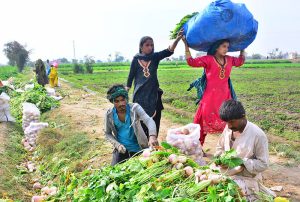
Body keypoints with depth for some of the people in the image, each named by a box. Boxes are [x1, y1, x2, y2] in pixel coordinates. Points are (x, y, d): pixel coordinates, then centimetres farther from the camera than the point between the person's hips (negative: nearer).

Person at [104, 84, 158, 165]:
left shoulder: (135, 108, -17)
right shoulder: (109, 114, -10)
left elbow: (149, 120, -31)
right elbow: (107, 133, 2)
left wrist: (152, 136, -51)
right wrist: (117, 145, -16)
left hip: (137, 148, -1)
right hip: (121, 148, 2)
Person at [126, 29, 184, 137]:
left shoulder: (155, 57, 2)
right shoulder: (136, 59, -1)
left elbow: (169, 51, -13)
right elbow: (131, 76, 4)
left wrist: (177, 39, -30)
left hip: (153, 92, 2)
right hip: (140, 94, -2)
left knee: (155, 119, 6)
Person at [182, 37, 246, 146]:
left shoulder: (229, 60, 9)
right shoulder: (208, 59, -7)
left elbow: (240, 61, 28)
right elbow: (191, 62, -13)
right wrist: (186, 45, -16)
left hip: (225, 97, 4)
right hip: (210, 98, -4)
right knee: (204, 122, 3)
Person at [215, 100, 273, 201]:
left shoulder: (258, 135, -20)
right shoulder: (228, 128, -2)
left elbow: (263, 164, -14)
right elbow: (220, 147, 14)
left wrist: (242, 163, -25)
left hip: (246, 179, -7)